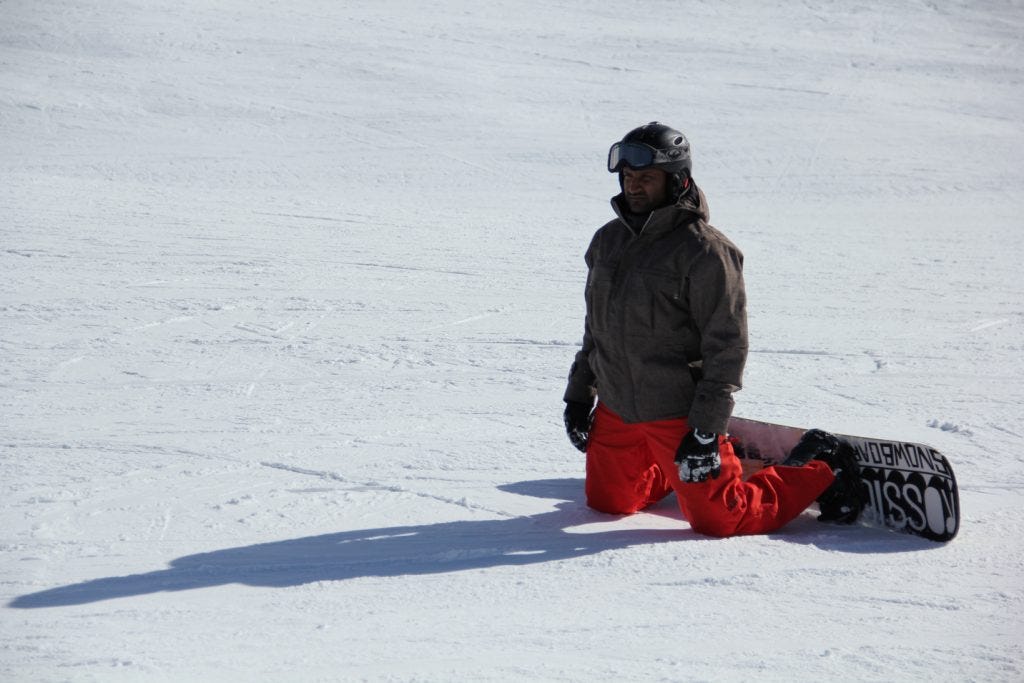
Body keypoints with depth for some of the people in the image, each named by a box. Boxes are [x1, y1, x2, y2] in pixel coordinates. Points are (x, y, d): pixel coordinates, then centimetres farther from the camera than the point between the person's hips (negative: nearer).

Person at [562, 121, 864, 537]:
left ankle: (821, 471, 16)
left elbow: (727, 349, -17)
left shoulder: (704, 251, -17)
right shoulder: (608, 241, 6)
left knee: (717, 521, -4)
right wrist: (579, 394, 16)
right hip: (616, 411, 7)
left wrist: (706, 431, -20)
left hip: (679, 417, -7)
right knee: (606, 501, 15)